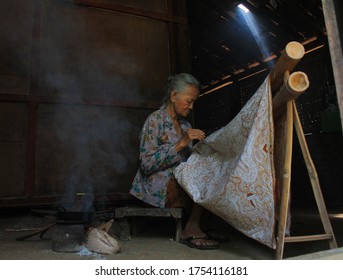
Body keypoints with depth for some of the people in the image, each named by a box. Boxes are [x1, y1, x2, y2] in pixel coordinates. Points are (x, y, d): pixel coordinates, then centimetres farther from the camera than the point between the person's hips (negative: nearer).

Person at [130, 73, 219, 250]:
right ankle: (192, 228, -11)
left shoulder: (185, 124, 15)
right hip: (157, 187, -7)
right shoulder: (155, 120, -9)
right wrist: (181, 143, -23)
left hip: (180, 183, 8)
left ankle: (193, 227, -11)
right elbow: (147, 164, -18)